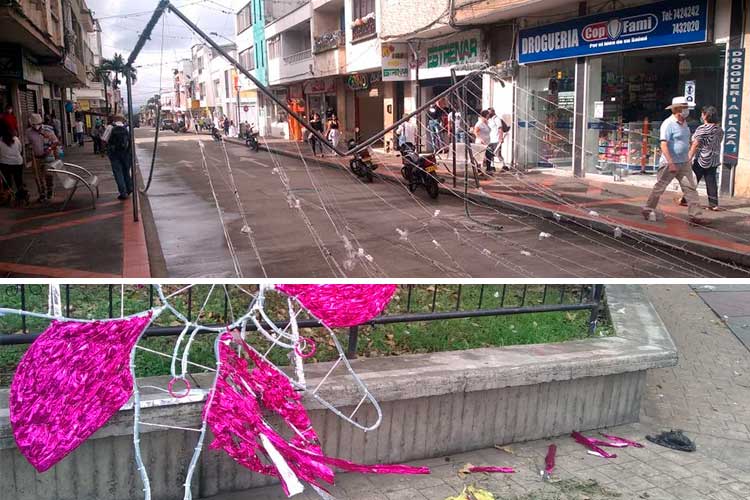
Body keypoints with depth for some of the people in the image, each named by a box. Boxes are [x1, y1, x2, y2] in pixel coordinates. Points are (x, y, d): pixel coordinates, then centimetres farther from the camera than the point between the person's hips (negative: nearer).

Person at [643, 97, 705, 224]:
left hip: (684, 163, 8)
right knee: (659, 187, 3)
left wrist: (688, 158, 20)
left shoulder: (684, 123, 12)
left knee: (690, 188, 1)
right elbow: (664, 145, -22)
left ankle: (695, 215, 2)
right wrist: (670, 163, -27)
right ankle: (648, 210, 18)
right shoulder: (668, 124, -15)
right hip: (669, 163, -8)